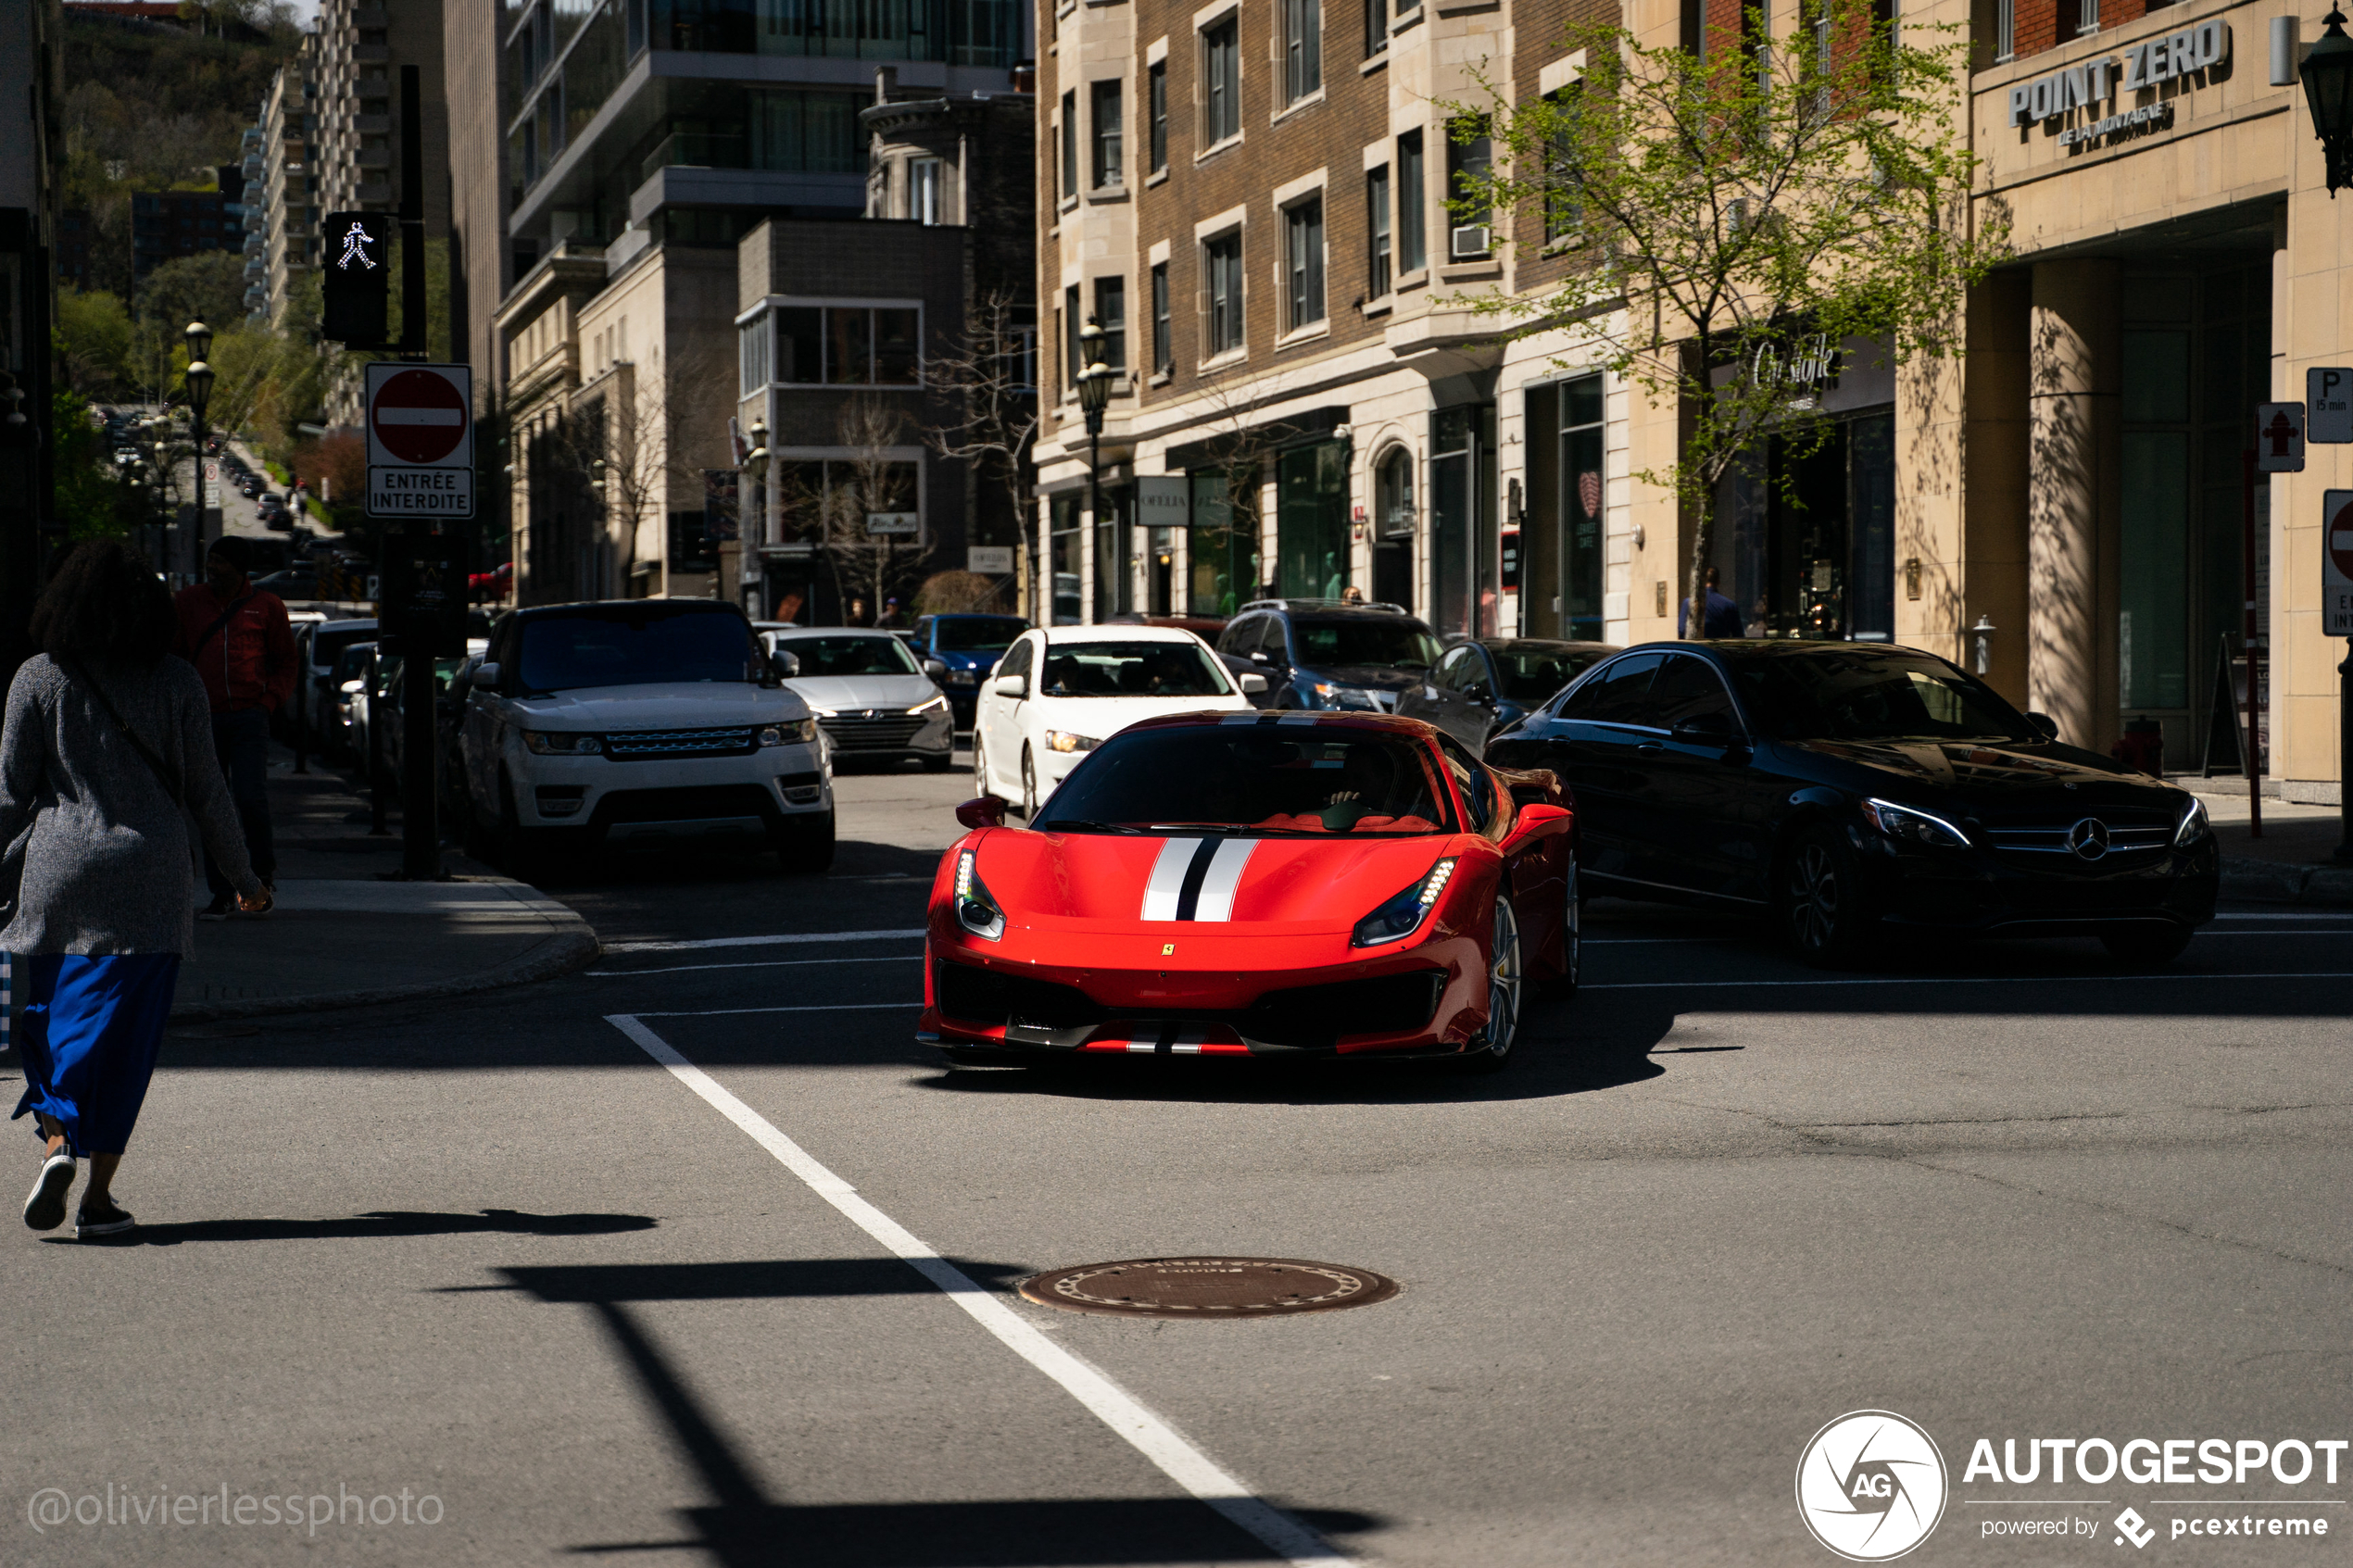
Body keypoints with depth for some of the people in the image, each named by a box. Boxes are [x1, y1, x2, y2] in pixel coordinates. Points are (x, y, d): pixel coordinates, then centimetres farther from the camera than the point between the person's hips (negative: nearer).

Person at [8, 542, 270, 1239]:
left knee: (50, 1022, 14)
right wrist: (243, 878, 15)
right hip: (150, 879, 0)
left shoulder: (39, 678, 1)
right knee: (123, 1036, 4)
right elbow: (206, 793, 5)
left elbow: (11, 791, 1)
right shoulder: (177, 684, 2)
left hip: (58, 874, 0)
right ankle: (98, 1195, 4)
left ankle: (57, 1142, -10)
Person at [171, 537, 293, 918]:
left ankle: (264, 868, 12)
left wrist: (270, 699, -1)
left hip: (249, 715, -2)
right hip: (204, 717, 2)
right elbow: (173, 654, 16)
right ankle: (220, 892, 10)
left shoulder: (266, 605, 6)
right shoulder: (189, 601, 10)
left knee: (251, 797, -14)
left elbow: (285, 660, 13)